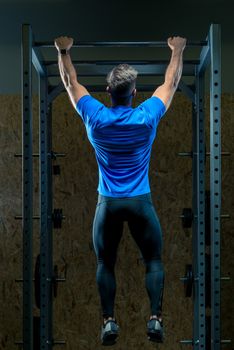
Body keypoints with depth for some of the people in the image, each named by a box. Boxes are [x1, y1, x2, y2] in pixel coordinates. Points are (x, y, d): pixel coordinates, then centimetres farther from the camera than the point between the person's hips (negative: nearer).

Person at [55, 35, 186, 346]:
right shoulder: (148, 117, -9)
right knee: (154, 261, 9)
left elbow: (71, 83, 8)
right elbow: (171, 83, 7)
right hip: (141, 202, -1)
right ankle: (155, 318, -2)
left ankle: (109, 321, 4)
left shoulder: (95, 118, -7)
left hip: (108, 204, 1)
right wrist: (177, 51, 20)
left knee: (105, 263, 11)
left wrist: (63, 52, 20)